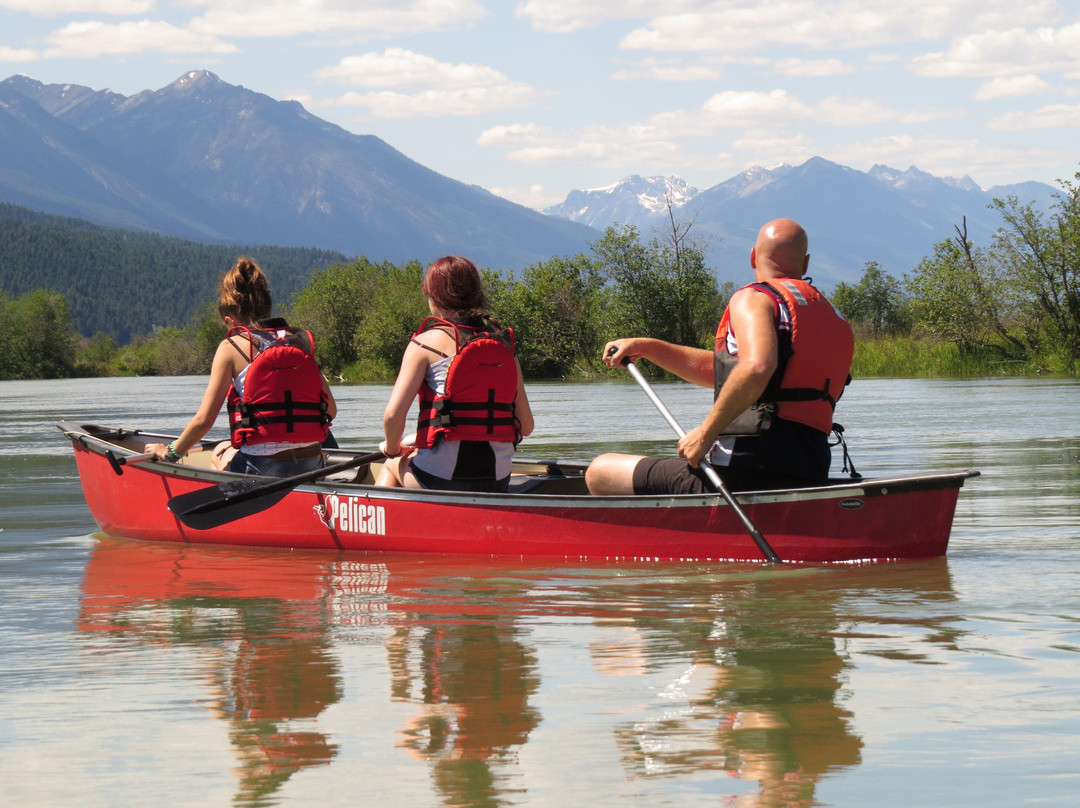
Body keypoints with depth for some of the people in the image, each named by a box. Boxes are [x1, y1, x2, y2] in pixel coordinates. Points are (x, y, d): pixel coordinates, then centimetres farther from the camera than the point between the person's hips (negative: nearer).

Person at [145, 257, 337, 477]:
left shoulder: (232, 347, -2)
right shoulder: (302, 342, 8)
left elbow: (203, 420, -4)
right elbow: (330, 410, 9)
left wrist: (170, 453, 12)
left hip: (262, 469, -4)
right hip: (312, 467, 4)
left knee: (220, 452, 33)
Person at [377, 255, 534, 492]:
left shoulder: (427, 342, -4)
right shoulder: (505, 346, 9)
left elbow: (393, 414, -11)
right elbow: (526, 426, 9)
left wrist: (393, 449, 9)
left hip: (440, 477, -4)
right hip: (499, 481, 4)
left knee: (392, 466, 31)